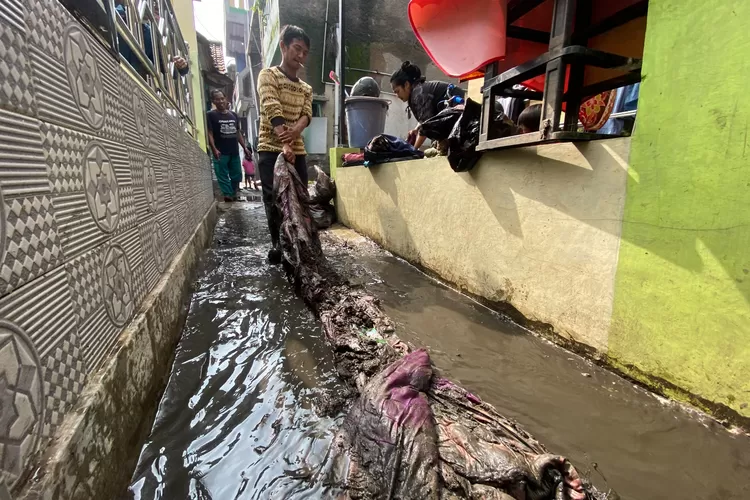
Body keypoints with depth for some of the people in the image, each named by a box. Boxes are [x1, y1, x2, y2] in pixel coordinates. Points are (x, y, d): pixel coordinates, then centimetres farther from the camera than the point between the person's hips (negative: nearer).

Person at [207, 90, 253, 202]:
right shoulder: (210, 115, 1)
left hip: (234, 152, 5)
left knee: (237, 176, 9)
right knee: (223, 177, -5)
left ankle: (233, 196, 22)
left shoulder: (233, 115, 15)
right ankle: (228, 197, -4)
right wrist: (214, 149, -19)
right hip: (221, 153, -5)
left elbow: (238, 132, 20)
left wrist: (245, 147, 12)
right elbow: (209, 133, -6)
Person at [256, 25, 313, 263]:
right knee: (274, 199, -6)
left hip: (297, 150, 5)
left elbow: (306, 115, 2)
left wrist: (294, 132, -21)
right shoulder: (268, 75, 3)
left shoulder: (306, 89, 20)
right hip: (271, 149, -5)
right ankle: (277, 244, 6)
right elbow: (273, 110, -13)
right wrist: (285, 144, -26)